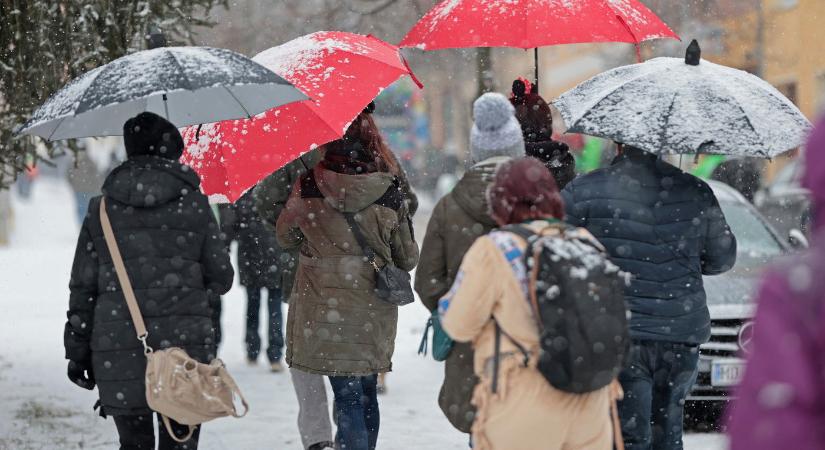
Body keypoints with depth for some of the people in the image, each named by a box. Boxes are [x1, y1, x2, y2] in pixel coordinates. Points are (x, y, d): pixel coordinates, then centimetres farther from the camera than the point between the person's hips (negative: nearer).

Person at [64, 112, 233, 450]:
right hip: (184, 344, -2)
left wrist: (78, 350, 13)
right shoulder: (193, 204, 1)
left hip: (118, 350, 2)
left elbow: (83, 286, 7)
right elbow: (220, 278, 4)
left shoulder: (102, 209, 6)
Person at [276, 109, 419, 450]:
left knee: (347, 398, -2)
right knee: (366, 395, 16)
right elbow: (408, 258, 5)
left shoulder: (308, 188, -10)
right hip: (374, 312, 2)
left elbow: (285, 237, 8)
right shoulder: (390, 189, -5)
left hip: (327, 311, -2)